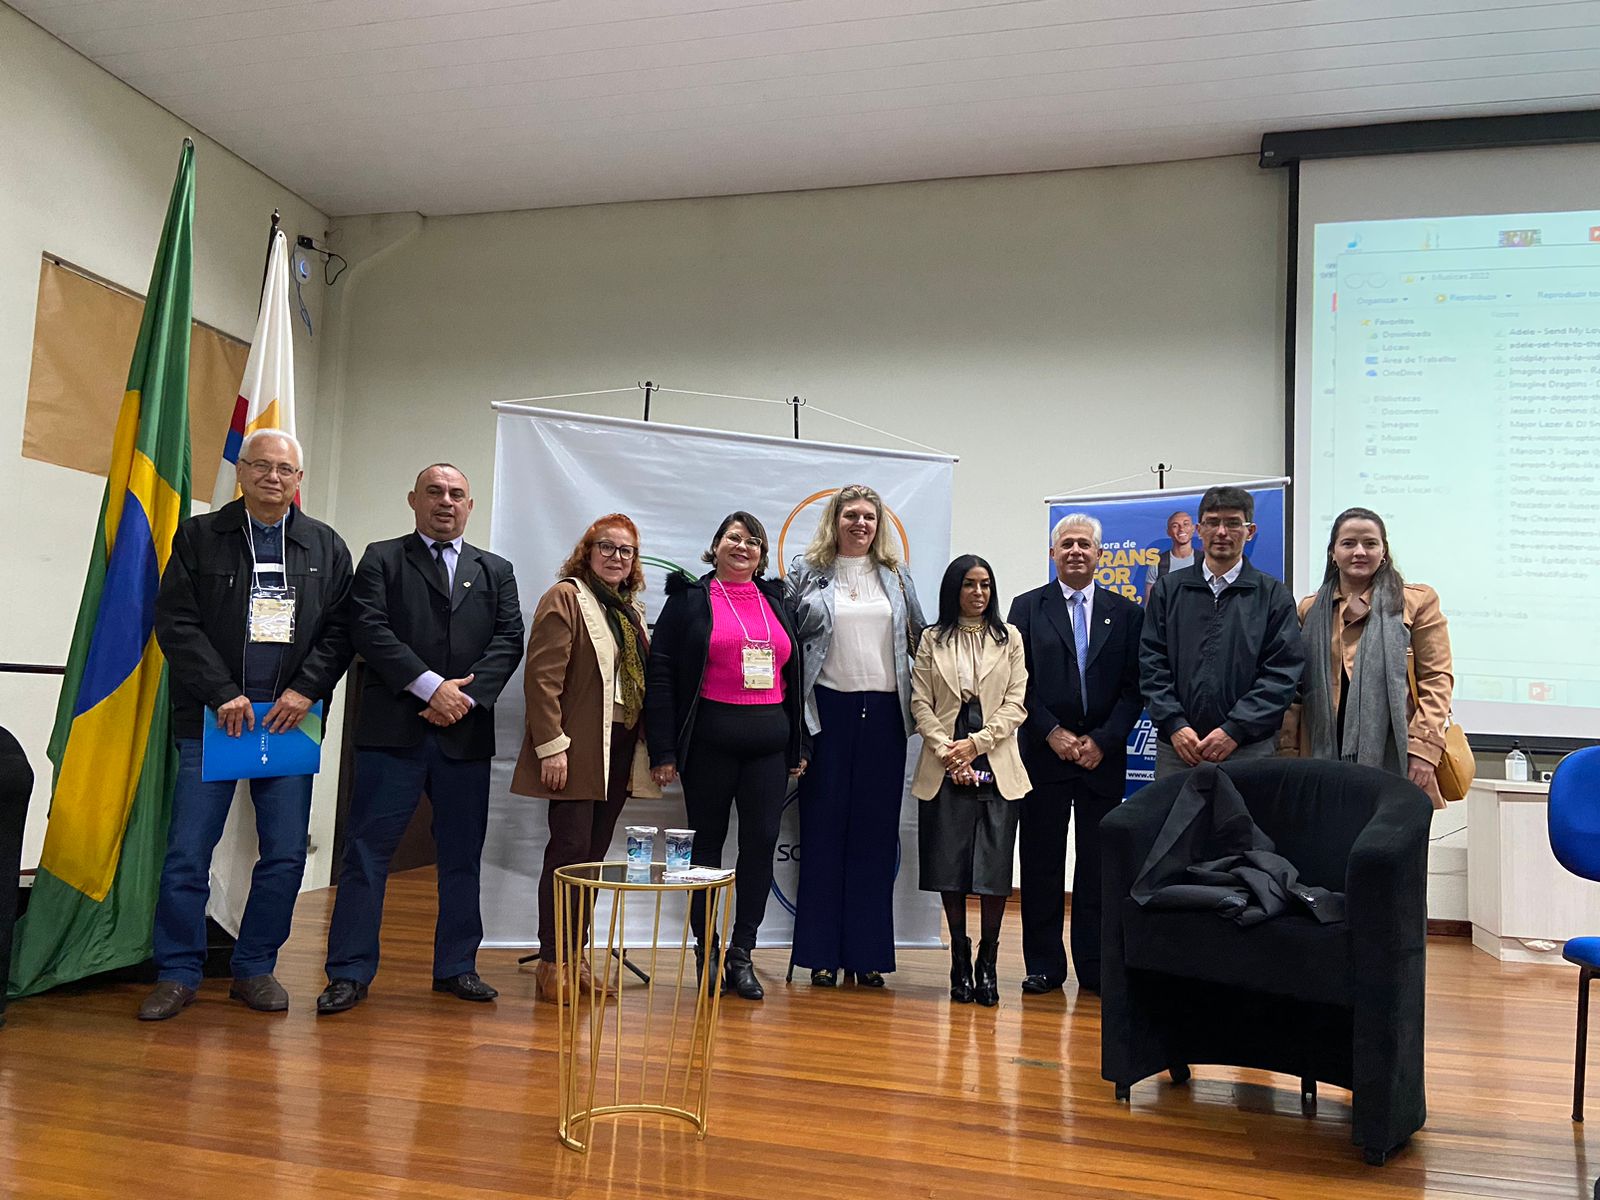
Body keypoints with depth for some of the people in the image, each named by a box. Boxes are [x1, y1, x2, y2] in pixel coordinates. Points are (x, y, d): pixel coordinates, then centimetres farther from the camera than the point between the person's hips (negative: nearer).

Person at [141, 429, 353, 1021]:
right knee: (188, 853, -1)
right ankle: (178, 973, 13)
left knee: (286, 854, 3)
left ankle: (255, 969, 18)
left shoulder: (326, 547, 10)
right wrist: (223, 693, -11)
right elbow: (176, 623, -2)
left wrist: (306, 689, -8)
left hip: (289, 718, 2)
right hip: (211, 718, -1)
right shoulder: (199, 536, 5)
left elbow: (339, 630, 6)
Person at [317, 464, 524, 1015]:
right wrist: (431, 687, -15)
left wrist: (466, 695, -10)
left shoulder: (496, 571, 16)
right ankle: (351, 973, 7)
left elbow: (509, 640, 5)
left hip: (466, 732, 3)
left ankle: (456, 966, 20)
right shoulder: (382, 558, 7)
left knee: (462, 855, 9)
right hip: (394, 730, -3)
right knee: (368, 850, -1)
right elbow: (370, 630, -6)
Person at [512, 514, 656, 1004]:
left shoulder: (632, 609, 16)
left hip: (620, 750, 7)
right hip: (578, 751, -7)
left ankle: (576, 956, 20)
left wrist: (648, 746, 10)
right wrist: (551, 745, -18)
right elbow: (542, 678, -13)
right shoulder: (564, 598, -5)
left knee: (594, 855, 11)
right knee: (571, 851, -4)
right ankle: (551, 963, 7)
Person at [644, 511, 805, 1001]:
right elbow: (660, 673, -3)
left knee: (763, 841, 0)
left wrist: (798, 746, 13)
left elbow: (794, 672, 17)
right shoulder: (690, 598, 2)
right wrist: (663, 750, -9)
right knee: (708, 841, 6)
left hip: (768, 741, 3)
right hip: (709, 740, -3)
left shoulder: (776, 601, 14)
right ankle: (706, 952, 19)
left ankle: (742, 953, 13)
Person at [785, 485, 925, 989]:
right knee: (823, 829, 2)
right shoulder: (807, 571, 4)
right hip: (829, 710, -2)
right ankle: (822, 952, 10)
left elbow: (919, 639, 16)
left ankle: (867, 952, 13)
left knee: (876, 832, 5)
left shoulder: (896, 576, 12)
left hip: (884, 711, 2)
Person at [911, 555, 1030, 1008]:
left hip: (996, 766, 0)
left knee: (995, 867, -4)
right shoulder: (932, 640, 10)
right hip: (945, 768, 0)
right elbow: (920, 703, 3)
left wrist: (976, 743, -9)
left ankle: (987, 961, 8)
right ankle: (960, 959, 16)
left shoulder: (1009, 639, 10)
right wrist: (947, 751, -9)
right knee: (951, 867, 2)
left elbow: (1015, 703, 3)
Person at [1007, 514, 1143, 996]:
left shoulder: (1125, 613, 7)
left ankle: (1095, 967, 14)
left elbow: (1134, 688, 3)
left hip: (1103, 756, 1)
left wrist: (1102, 741, -7)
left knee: (1098, 864, 5)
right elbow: (1019, 683, 0)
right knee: (1041, 861, 3)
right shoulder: (1027, 607, 5)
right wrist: (1053, 733, -9)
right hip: (1044, 753, 0)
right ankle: (1045, 965, 13)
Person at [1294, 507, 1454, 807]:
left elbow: (1437, 679, 1)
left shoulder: (1418, 601, 7)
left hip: (1396, 760, -2)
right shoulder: (1310, 610, 16)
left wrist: (1424, 749, -9)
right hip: (1328, 758, 2)